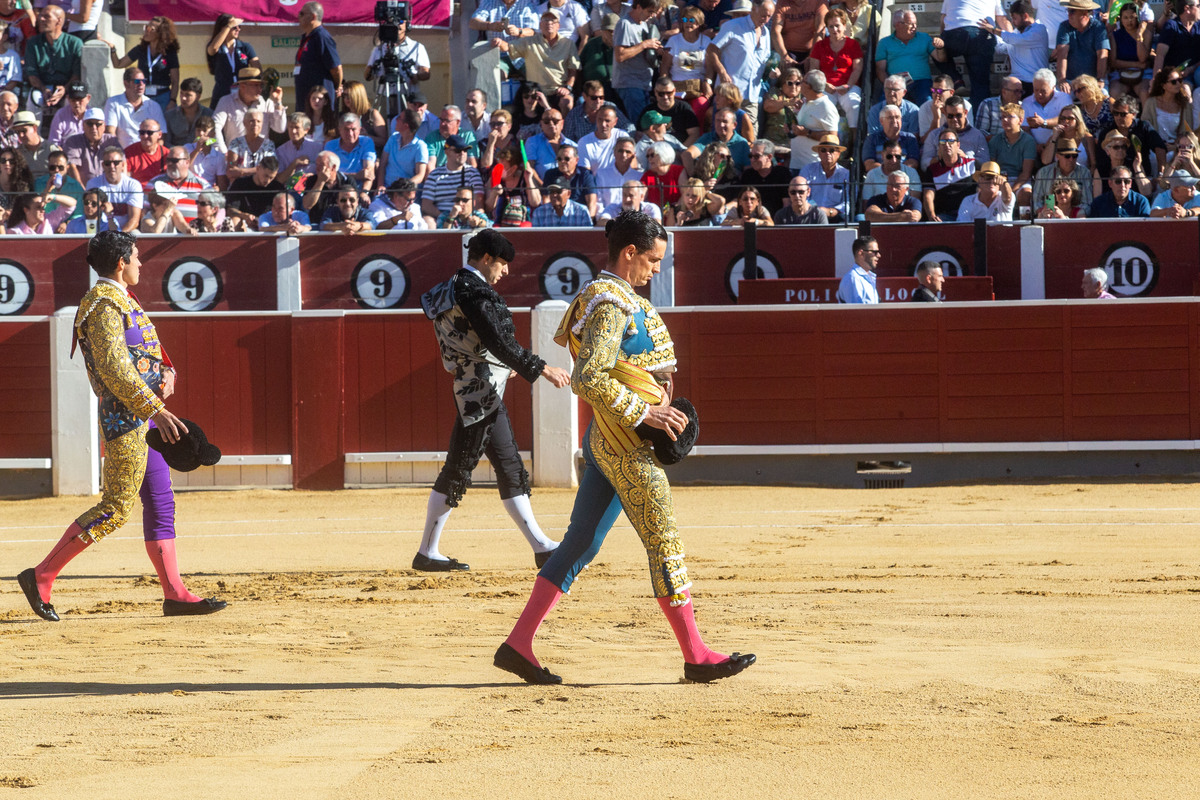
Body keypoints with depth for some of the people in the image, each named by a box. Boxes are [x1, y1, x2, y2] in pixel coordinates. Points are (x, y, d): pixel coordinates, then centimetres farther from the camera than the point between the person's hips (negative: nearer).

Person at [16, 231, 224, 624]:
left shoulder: (119, 300, 19)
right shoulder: (105, 304, -13)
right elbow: (113, 367, -23)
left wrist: (166, 373, 4)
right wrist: (155, 408, -27)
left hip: (144, 417, 11)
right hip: (126, 417, -11)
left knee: (161, 503, 8)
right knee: (117, 507, -11)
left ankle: (174, 593, 9)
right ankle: (41, 577, -8)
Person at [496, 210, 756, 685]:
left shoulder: (621, 299, 16)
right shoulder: (611, 304, -16)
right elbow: (588, 380, -26)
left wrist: (655, 402, 13)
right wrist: (643, 414, -22)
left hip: (605, 442, 10)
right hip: (625, 446, -10)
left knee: (580, 544, 9)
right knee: (665, 544, -4)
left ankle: (518, 644, 8)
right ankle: (696, 657, 2)